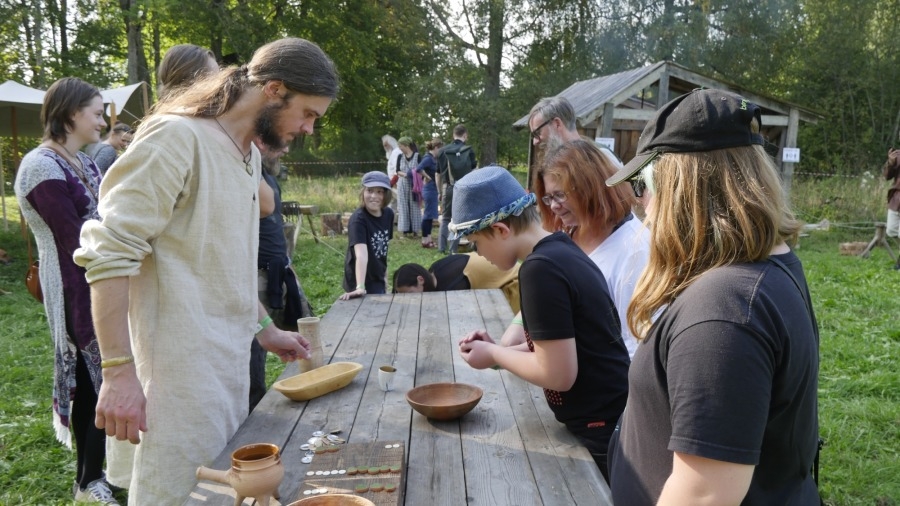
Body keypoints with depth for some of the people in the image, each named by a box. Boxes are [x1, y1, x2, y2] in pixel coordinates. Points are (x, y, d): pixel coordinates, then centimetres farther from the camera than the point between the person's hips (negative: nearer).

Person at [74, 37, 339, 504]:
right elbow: (110, 256, -19)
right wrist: (119, 372, -21)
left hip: (230, 358, 8)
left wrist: (265, 328, 20)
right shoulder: (177, 137, -14)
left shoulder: (249, 152, 12)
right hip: (183, 363, -8)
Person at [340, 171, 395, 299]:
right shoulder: (358, 219, -24)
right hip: (362, 283, -7)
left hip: (378, 280, 7)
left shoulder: (388, 214, -4)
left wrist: (385, 276, 13)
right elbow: (361, 254, -38)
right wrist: (360, 288, -47)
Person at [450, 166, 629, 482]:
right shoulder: (563, 251, 5)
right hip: (609, 420, 9)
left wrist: (493, 355, -10)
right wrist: (500, 350, 4)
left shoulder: (540, 268, -24)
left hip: (602, 432, -9)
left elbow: (558, 374, -24)